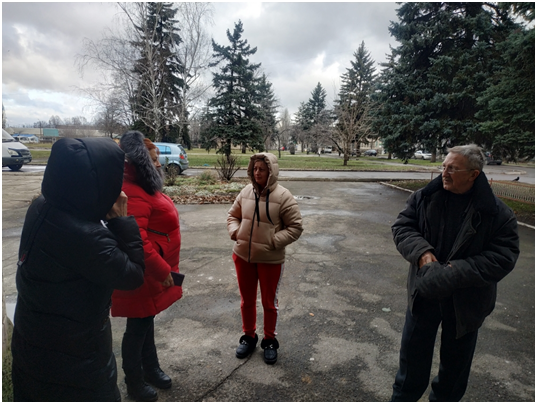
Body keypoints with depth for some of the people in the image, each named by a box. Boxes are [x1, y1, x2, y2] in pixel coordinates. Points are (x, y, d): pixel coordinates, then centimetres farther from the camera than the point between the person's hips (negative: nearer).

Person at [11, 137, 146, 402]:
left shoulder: (42, 207, -10)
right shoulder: (84, 236, -36)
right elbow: (133, 276, -23)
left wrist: (112, 221, -14)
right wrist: (121, 220, -22)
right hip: (73, 358, -8)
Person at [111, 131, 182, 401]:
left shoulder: (145, 188, 10)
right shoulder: (132, 194, -25)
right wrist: (162, 271, -24)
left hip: (153, 273, 10)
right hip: (143, 276, -10)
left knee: (147, 322, 23)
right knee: (137, 327, 9)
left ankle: (151, 368, 42)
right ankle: (134, 382, 30)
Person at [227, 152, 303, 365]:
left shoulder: (283, 196, -13)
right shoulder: (246, 191, -1)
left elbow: (295, 227, -11)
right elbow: (233, 215, 13)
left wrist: (274, 241, -20)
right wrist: (234, 231, -6)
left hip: (270, 259, -4)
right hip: (243, 256, 4)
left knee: (269, 302, 15)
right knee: (247, 300, 20)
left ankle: (270, 341, 37)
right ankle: (249, 336, 42)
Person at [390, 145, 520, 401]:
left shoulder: (497, 213, -13)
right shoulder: (424, 198, -7)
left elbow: (503, 257, -16)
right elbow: (402, 227, -6)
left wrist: (457, 273, -25)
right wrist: (422, 252, -24)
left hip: (466, 300, -1)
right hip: (424, 292, 1)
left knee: (456, 360, 21)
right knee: (413, 353, 17)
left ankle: (444, 398, 47)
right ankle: (403, 397, 40)